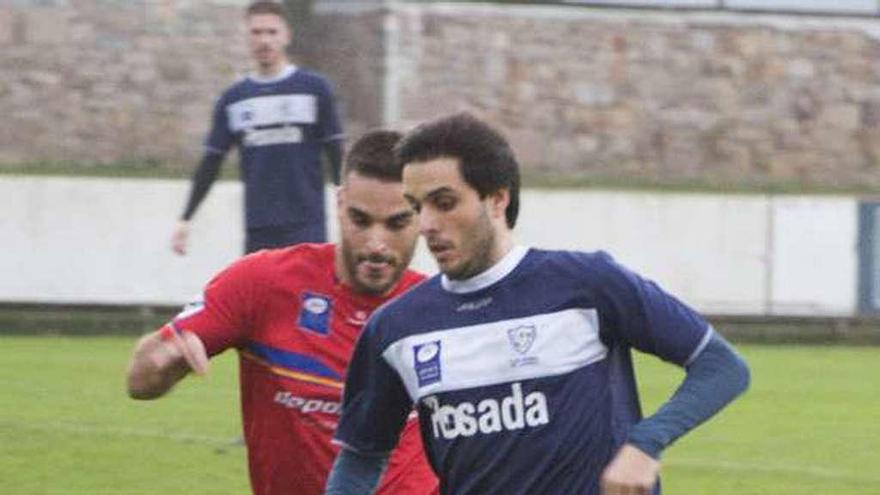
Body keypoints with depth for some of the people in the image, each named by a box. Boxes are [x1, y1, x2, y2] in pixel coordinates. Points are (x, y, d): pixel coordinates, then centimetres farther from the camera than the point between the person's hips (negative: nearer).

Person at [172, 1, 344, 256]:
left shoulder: (314, 89, 1)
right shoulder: (233, 99, 9)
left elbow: (336, 156, 1)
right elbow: (211, 164, 13)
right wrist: (185, 219, 10)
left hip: (306, 227, -3)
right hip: (258, 231, 3)